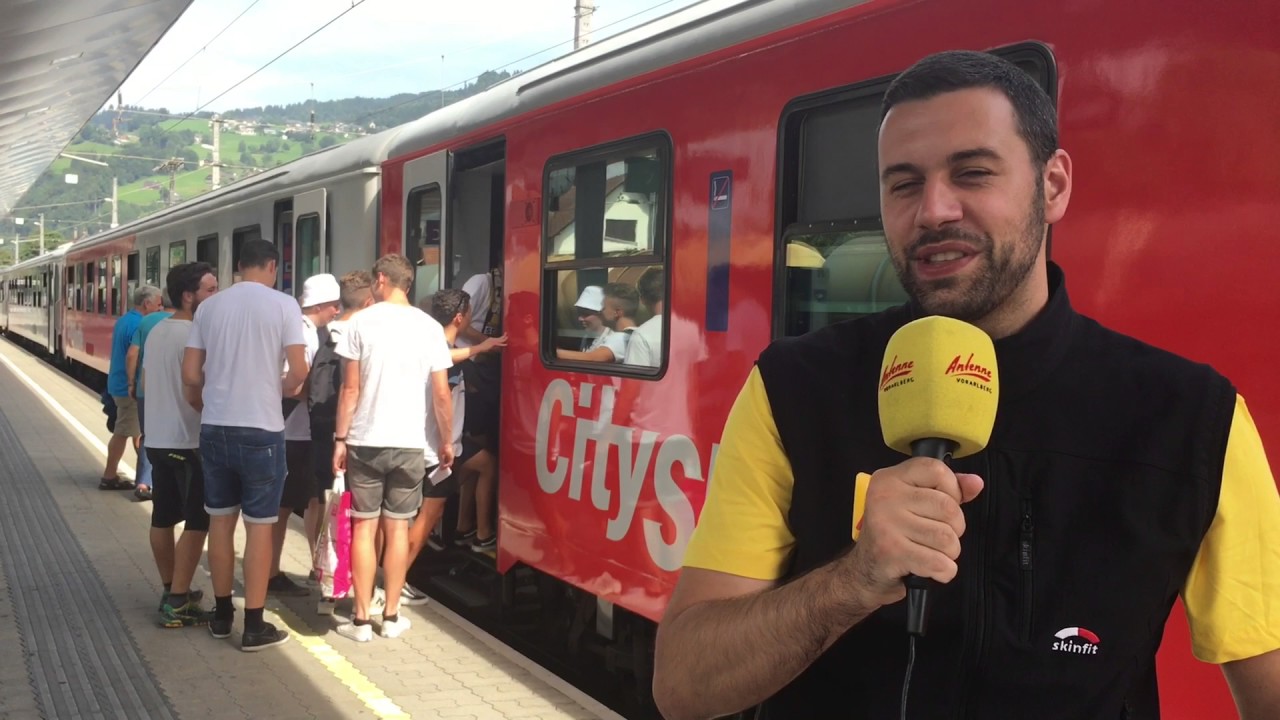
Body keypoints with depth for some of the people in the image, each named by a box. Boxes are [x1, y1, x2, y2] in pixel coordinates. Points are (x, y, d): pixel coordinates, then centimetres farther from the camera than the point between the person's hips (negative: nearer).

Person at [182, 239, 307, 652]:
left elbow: (190, 374, 4)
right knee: (259, 525, 3)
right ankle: (254, 626, 8)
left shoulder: (209, 306, 4)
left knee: (220, 520, 15)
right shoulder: (283, 305, -7)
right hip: (261, 430, -4)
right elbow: (299, 371, -11)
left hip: (215, 428, 4)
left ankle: (222, 614, 26)